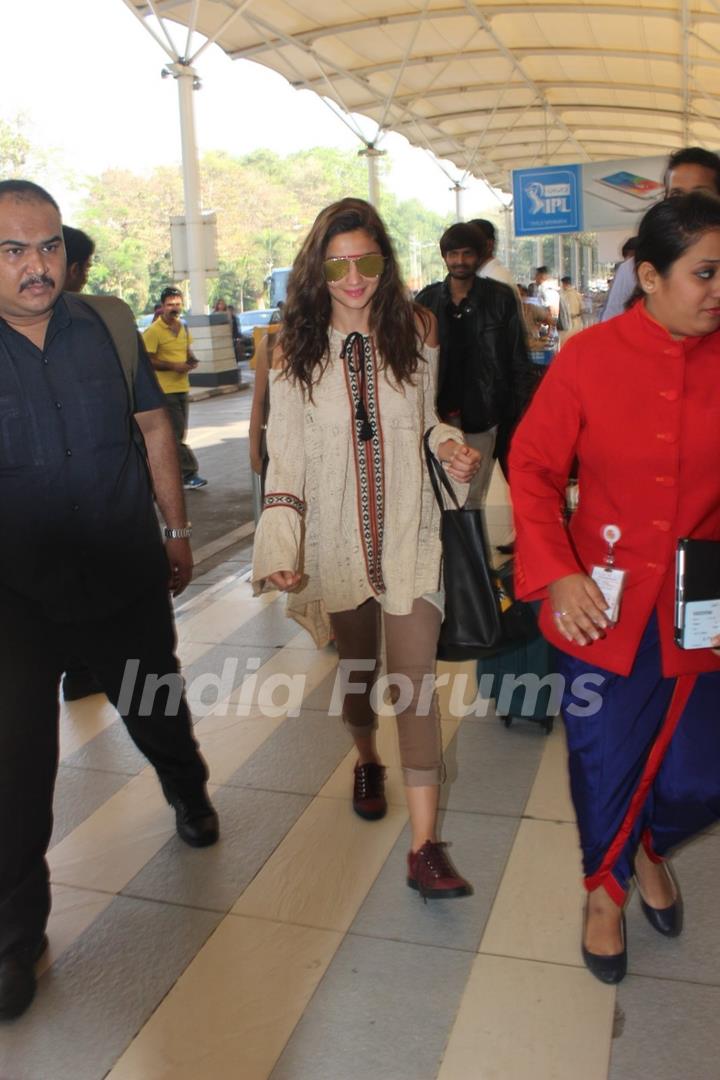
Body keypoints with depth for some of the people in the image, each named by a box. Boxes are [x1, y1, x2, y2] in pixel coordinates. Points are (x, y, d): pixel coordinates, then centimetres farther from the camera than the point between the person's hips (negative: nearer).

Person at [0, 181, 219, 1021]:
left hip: (127, 575, 2)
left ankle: (189, 794, 54)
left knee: (157, 712, 20)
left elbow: (152, 426, 6)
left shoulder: (108, 324, -3)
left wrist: (176, 530, 8)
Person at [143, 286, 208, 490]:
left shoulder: (184, 328, 13)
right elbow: (148, 360, -12)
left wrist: (191, 361, 2)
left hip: (183, 387, 8)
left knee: (179, 434, 13)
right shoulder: (153, 331, -10)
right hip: (165, 389, -8)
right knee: (176, 435, -8)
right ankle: (189, 473, -6)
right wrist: (173, 366, -20)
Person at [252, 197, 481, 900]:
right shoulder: (296, 348, -1)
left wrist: (448, 445, -9)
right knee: (357, 665, 17)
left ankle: (425, 849, 0)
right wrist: (280, 547, -15)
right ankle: (367, 761, 48)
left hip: (408, 532, 0)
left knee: (415, 678, -6)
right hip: (337, 537, 1)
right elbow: (285, 453, -5)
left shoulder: (415, 330, 3)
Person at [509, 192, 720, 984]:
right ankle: (605, 885, 44)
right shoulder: (589, 357, -9)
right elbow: (532, 468, -6)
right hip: (605, 606, -2)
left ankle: (650, 848, 46)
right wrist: (557, 574, -18)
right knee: (604, 762, 12)